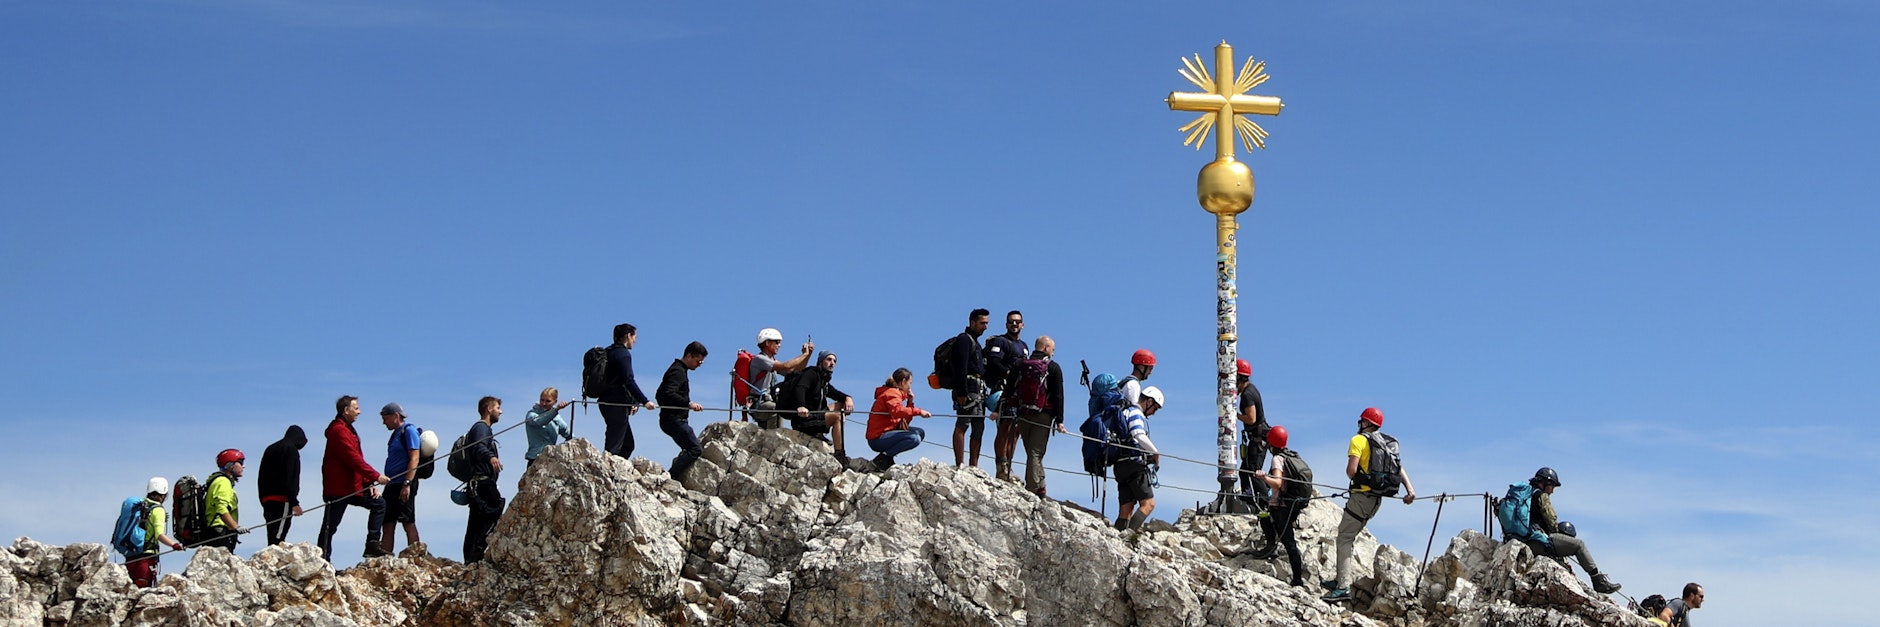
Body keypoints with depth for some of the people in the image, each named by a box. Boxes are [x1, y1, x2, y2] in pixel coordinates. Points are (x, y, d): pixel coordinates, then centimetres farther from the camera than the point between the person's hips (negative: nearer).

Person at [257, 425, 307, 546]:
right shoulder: (291, 449, -4)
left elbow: (261, 478, 22)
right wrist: (294, 502, -14)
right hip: (282, 500, -8)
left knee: (273, 536, 8)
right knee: (277, 539, -15)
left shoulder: (270, 449, 22)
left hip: (267, 499, 8)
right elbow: (290, 478, -13)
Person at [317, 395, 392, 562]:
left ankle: (372, 544, 6)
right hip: (338, 489, -10)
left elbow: (357, 459, 18)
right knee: (330, 525, -6)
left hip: (353, 486, 10)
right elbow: (354, 459, -22)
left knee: (378, 504, 11)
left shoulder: (347, 430, 18)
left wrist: (369, 483, 8)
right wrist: (375, 476, -20)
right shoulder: (338, 431, -15)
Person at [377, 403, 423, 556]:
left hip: (404, 484, -10)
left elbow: (414, 459, -17)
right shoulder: (397, 433, 20)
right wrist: (386, 481, 19)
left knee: (408, 522, -10)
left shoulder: (409, 431, -8)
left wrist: (407, 484, -23)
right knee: (388, 524, 6)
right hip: (392, 484, 10)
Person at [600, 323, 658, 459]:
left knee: (628, 444, 14)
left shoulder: (609, 352, 17)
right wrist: (645, 401, -19)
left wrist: (633, 402, 19)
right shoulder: (623, 354, -11)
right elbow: (628, 381, -20)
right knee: (614, 446, -10)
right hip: (617, 404, -10)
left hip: (607, 402, 10)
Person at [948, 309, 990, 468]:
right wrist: (962, 393, -22)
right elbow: (960, 368, -14)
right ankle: (960, 465, -18)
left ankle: (974, 466, 5)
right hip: (968, 388, -10)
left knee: (979, 428, 6)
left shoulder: (975, 343, 26)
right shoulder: (964, 340, -4)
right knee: (962, 425, -12)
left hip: (978, 390, 10)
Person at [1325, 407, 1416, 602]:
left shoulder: (1358, 440, -7)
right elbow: (1400, 468, 6)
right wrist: (1409, 488, -3)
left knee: (1344, 538, -7)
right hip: (1377, 498, 8)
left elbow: (1351, 470, -17)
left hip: (1361, 496, -8)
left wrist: (1355, 480, 4)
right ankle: (1341, 579, 17)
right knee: (1349, 536, 17)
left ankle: (1344, 587, -17)